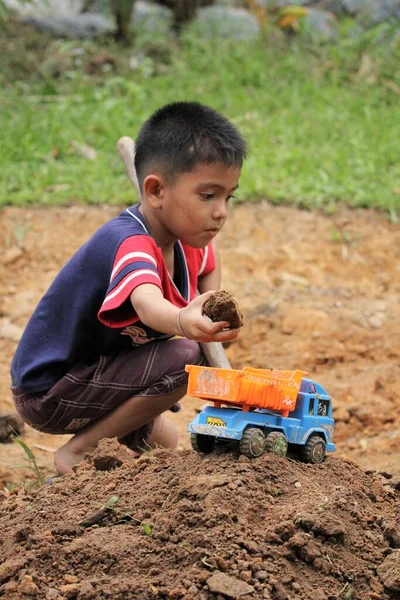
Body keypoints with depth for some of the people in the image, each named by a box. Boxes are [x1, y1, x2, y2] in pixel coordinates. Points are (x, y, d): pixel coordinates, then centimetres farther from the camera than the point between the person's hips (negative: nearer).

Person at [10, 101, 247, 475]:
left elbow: (209, 263, 25)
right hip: (46, 395, -9)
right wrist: (185, 321, -73)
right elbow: (146, 302, -52)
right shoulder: (129, 244, -29)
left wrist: (211, 318, 8)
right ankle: (77, 452, -16)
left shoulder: (186, 241, -1)